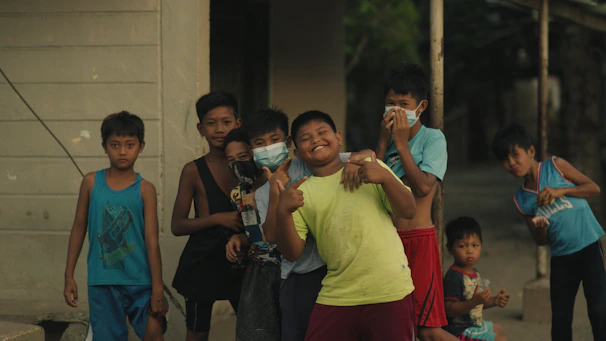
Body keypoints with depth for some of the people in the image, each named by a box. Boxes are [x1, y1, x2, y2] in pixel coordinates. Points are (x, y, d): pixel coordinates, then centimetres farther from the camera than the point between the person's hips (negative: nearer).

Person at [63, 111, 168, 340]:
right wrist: (69, 276, 10)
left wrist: (157, 289, -6)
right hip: (102, 282, 1)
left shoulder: (145, 189, -2)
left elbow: (152, 241, -4)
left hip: (140, 280, -1)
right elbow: (79, 228, 10)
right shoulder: (91, 182, 2)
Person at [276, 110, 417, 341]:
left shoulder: (370, 168, 6)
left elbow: (408, 211, 0)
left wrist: (385, 177, -16)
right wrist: (283, 213, -16)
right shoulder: (302, 193, 9)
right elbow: (292, 253, 0)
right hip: (337, 297, 2)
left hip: (389, 292, -1)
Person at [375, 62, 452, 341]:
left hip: (419, 239, -6)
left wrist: (401, 144, -12)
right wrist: (383, 142, -4)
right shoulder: (390, 138, 13)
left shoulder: (433, 138, -4)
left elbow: (423, 186, -18)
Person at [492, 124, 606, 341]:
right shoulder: (522, 200, 6)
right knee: (560, 319, 6)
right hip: (561, 256, 4)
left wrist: (560, 191, -17)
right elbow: (540, 241, 10)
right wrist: (540, 230, -14)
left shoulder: (556, 166, -3)